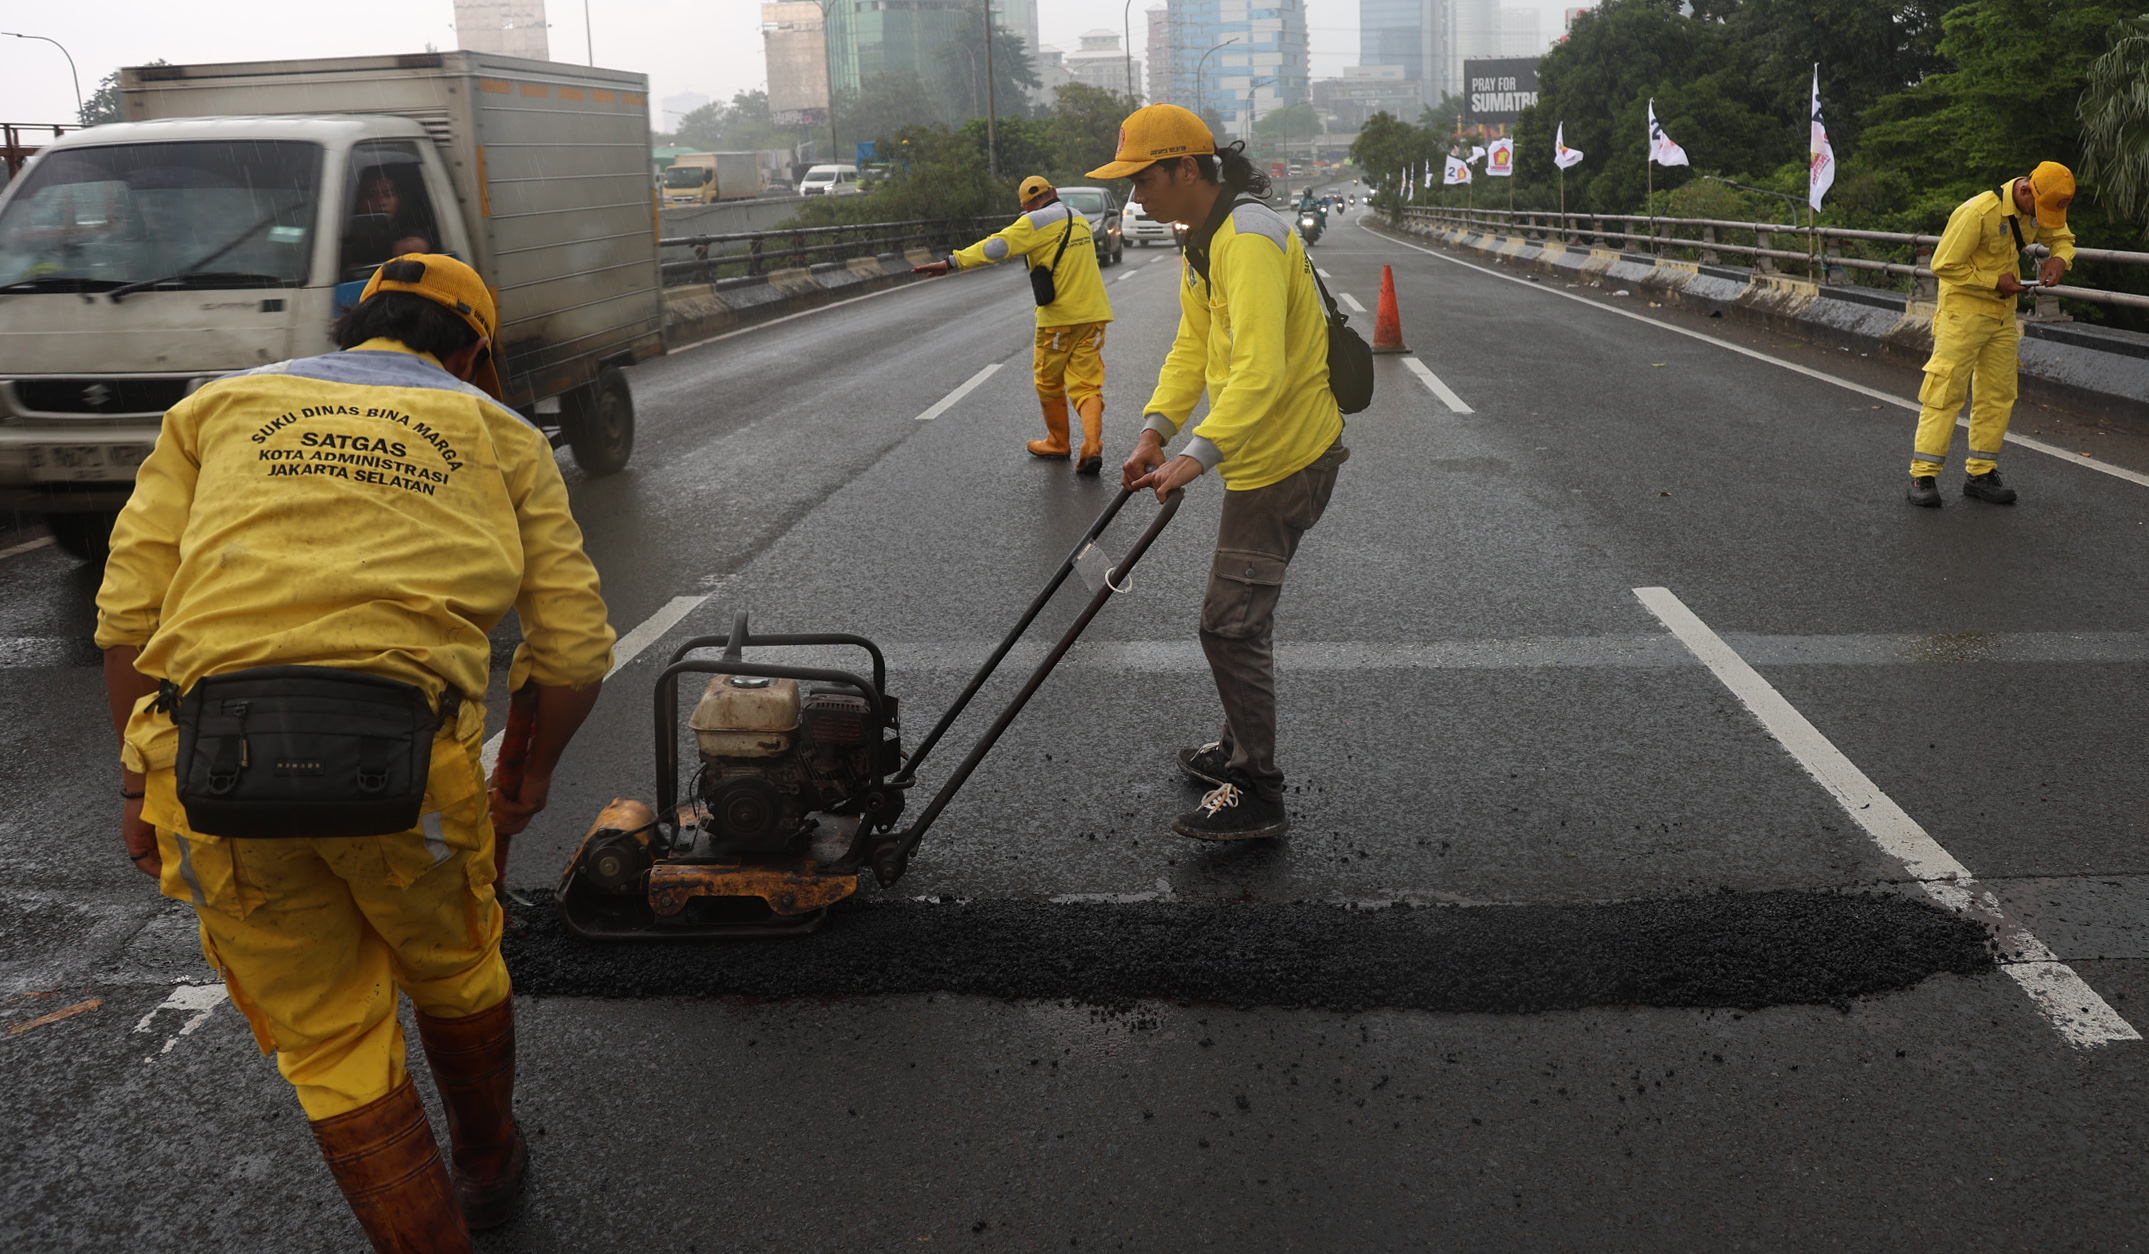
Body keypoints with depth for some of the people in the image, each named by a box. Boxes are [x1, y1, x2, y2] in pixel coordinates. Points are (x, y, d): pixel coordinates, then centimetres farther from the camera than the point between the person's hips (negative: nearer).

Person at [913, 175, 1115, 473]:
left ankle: (1058, 442, 28)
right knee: (1086, 385, 3)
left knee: (1049, 382, 14)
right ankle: (1093, 448, -14)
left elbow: (996, 247, -16)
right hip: (1093, 314, 6)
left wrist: (951, 262, -18)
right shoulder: (1081, 221, 14)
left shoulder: (1037, 222, -7)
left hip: (1059, 317, -6)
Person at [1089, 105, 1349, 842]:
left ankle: (1257, 796, 4)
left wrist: (1199, 455, -41)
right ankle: (1240, 750, 37)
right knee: (1240, 615, 21)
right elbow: (1192, 346, 12)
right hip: (1259, 455, 11)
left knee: (1231, 623, -7)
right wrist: (1156, 429, -1)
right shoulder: (1205, 240, 12)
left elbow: (1259, 368, -34)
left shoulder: (1249, 238, -23)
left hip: (1285, 458, -11)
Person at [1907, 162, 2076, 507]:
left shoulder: (2039, 209, 2)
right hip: (1963, 309, -8)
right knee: (1946, 390, -11)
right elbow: (1944, 264, -18)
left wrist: (2060, 258, -3)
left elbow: (2062, 237, 20)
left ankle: (1981, 475, 14)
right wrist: (1995, 281, -17)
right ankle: (1923, 476, -9)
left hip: (2003, 314, 8)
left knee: (1998, 395, 7)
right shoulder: (1978, 212, -22)